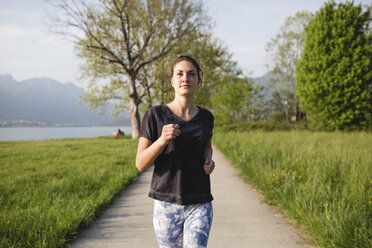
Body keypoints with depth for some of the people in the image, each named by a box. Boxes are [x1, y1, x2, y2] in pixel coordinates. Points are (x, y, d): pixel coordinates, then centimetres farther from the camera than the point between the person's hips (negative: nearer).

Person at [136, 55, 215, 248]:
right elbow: (141, 164, -6)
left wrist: (209, 161, 4)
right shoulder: (155, 115, -4)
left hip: (200, 204, 1)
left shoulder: (206, 117, 5)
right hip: (167, 203, -1)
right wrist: (162, 140, -22)